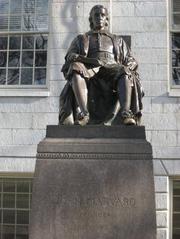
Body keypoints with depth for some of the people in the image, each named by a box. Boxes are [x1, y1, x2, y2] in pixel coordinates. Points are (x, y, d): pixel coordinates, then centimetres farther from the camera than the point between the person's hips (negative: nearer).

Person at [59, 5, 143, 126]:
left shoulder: (118, 40, 33)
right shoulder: (80, 39, 30)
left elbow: (131, 61, 21)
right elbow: (70, 57, 11)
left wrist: (129, 66, -5)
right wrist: (90, 60, -11)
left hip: (112, 70, 1)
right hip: (89, 71, -1)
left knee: (125, 73, -35)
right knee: (76, 68, -36)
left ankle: (126, 113, -52)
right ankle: (83, 114, -50)